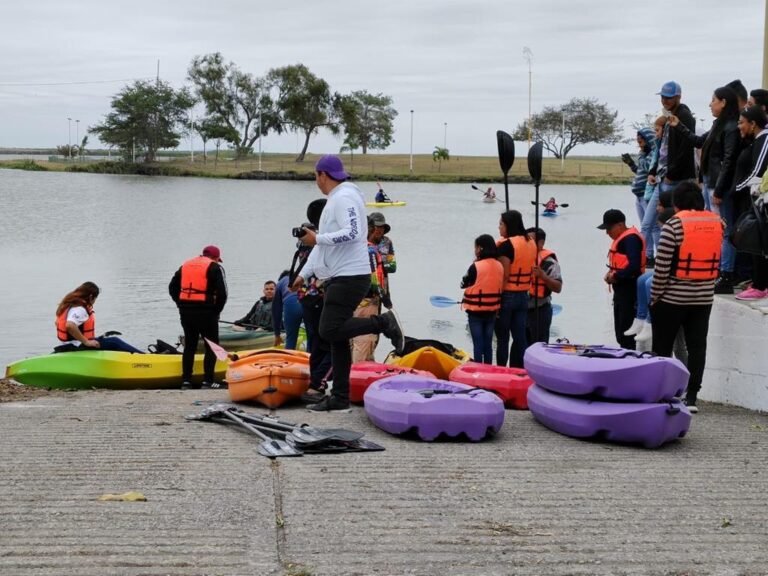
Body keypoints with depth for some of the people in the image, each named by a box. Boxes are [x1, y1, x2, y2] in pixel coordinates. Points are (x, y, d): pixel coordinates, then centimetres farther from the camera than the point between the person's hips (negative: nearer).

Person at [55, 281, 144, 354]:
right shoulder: (80, 309, -21)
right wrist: (86, 342, -29)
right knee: (114, 342, -9)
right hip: (78, 347, -11)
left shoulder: (69, 304, 12)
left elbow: (58, 322, 19)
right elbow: (70, 326, -36)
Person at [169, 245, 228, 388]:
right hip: (205, 312, -5)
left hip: (185, 312, 5)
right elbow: (222, 293, -11)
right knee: (212, 345, 5)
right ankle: (208, 380, 1)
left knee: (189, 344, 15)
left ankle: (186, 380, 14)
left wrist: (182, 304, 13)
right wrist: (216, 310, 0)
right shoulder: (214, 267, -2)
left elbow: (172, 287, 15)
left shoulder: (185, 265, 16)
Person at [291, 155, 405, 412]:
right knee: (337, 338, 8)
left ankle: (383, 322, -7)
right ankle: (340, 399, 10)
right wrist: (303, 274, 23)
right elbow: (323, 245, 25)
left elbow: (352, 233, -25)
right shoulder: (335, 199, 22)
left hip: (349, 278, -10)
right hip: (339, 279, 10)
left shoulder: (344, 197, -11)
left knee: (330, 330, -18)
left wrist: (317, 238, -17)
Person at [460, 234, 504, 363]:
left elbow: (463, 284, -4)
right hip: (492, 311, 5)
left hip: (476, 311, -5)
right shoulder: (499, 266, -1)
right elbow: (500, 287, 7)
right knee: (488, 344, 13)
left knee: (478, 344, 2)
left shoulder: (476, 266, -17)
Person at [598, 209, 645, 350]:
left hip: (629, 291, -11)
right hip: (622, 290, 11)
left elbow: (634, 266, -26)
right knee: (621, 332, 18)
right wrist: (611, 273, 4)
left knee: (625, 333, -9)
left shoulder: (631, 239, -18)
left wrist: (616, 276, -15)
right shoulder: (622, 238, 13)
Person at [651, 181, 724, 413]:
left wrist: (654, 297, -5)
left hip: (672, 297, -4)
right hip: (704, 297, 4)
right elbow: (716, 261, 9)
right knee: (697, 347, 7)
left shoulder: (674, 225, -13)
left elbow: (662, 266, -14)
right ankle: (691, 396, 7)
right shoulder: (717, 223, 3)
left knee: (662, 347, 7)